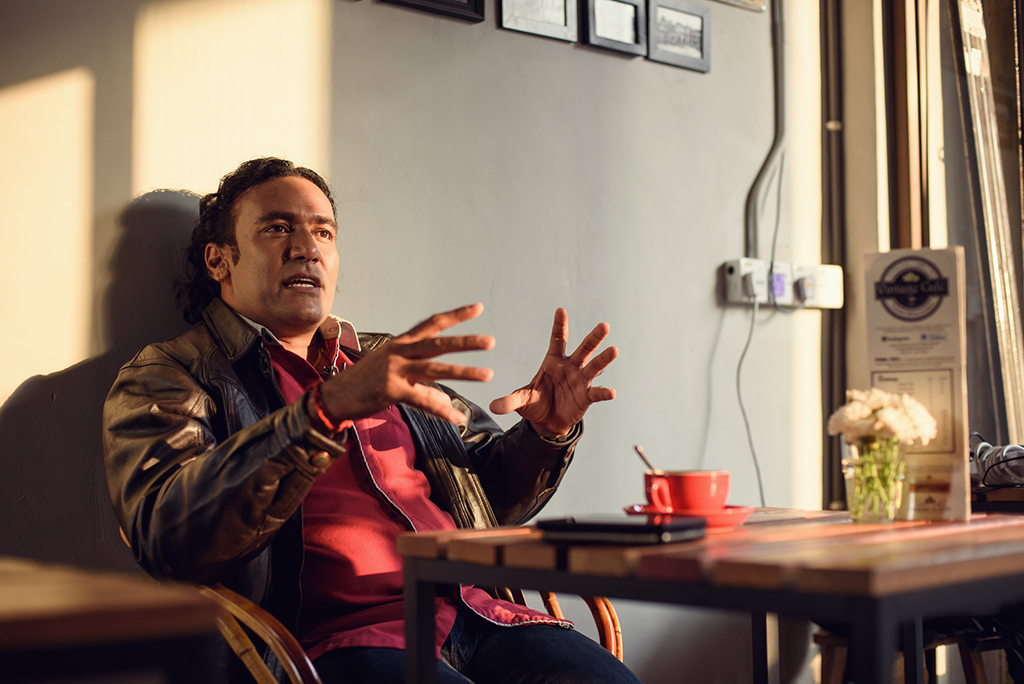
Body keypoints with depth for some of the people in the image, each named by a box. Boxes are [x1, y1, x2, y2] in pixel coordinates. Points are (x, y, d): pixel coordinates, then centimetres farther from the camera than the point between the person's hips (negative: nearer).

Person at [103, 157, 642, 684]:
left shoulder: (385, 364, 26)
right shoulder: (166, 377, 7)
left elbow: (490, 494, 31)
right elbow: (168, 532, -14)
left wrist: (548, 432, 7)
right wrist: (329, 407, -26)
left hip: (474, 609, 6)